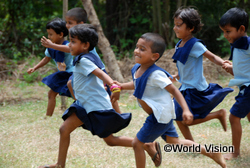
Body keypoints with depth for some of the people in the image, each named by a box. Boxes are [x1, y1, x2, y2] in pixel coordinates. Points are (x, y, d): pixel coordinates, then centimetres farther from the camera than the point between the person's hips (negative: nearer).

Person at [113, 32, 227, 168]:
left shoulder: (155, 74, -26)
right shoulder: (136, 69, 0)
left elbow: (174, 90, -24)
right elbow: (135, 85, 22)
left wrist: (186, 110, -32)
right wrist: (121, 86, 8)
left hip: (160, 115, -9)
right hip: (162, 115, 9)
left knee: (137, 143, -2)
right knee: (174, 141, 21)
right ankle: (212, 153, 29)